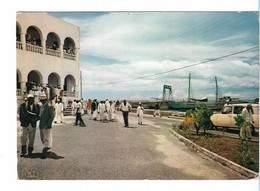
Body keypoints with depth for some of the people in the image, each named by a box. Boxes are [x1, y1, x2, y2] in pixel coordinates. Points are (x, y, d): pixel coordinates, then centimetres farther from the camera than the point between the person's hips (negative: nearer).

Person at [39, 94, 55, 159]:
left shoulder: (49, 106, -12)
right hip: (41, 126, 8)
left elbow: (52, 117, -16)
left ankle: (44, 153, -4)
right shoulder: (42, 106, 13)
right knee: (42, 138, 19)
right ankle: (48, 146, 40)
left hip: (47, 126, -8)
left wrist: (47, 125, -21)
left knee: (46, 139, -5)